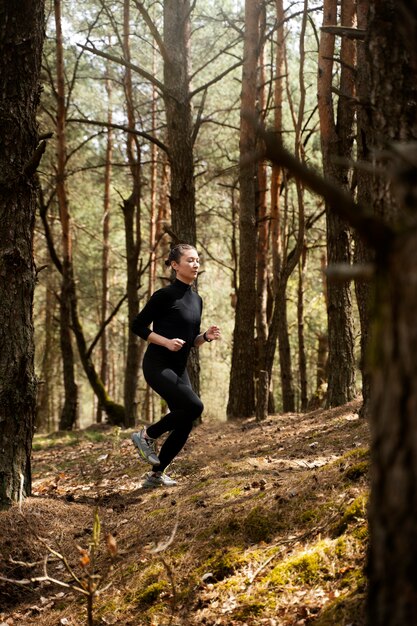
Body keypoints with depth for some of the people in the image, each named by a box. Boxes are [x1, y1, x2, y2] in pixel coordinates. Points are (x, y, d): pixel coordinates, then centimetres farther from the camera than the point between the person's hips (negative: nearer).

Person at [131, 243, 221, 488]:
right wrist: (166, 342, -19)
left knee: (185, 424, 2)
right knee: (194, 405, -24)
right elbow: (138, 326, -9)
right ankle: (147, 435, -4)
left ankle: (156, 474, 16)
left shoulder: (197, 300, 12)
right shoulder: (165, 295, -10)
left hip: (179, 369, 8)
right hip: (158, 365, -8)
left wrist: (206, 336, -2)